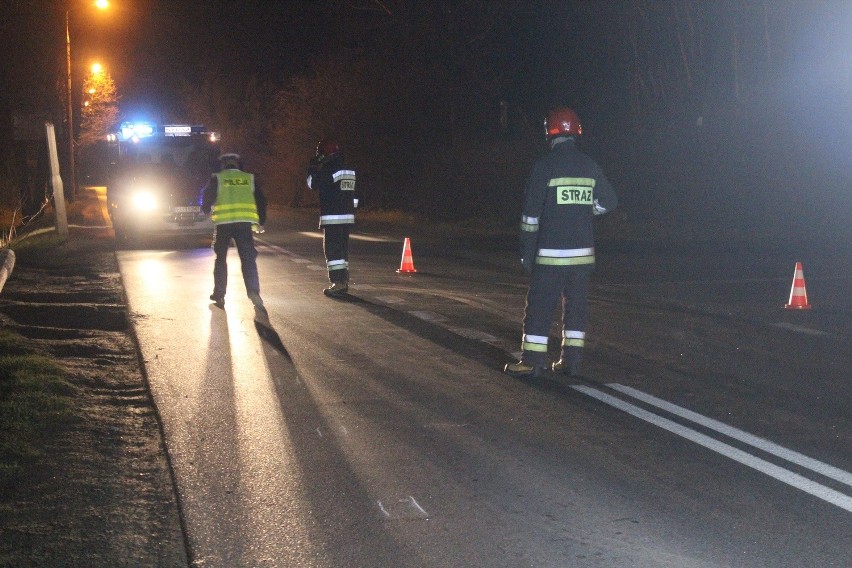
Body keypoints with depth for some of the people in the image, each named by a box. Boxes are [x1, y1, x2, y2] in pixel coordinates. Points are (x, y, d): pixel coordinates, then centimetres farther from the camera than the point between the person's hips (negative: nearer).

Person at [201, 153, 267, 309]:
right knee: (248, 259, -2)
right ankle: (254, 292, -23)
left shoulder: (216, 179, 8)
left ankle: (219, 295, 17)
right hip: (245, 223, 1)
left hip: (223, 223, 0)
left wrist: (207, 211, 29)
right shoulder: (250, 179, 13)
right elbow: (261, 201, 13)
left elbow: (207, 200, 7)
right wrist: (261, 221, 22)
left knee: (221, 258, 15)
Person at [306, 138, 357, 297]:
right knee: (343, 249, 14)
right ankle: (344, 281, 17)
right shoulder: (349, 171, 12)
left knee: (332, 249, -6)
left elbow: (313, 183, -8)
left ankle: (338, 282, -11)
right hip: (347, 216, 8)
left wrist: (312, 169, 6)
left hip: (332, 217, -8)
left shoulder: (329, 170, -13)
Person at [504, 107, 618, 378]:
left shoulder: (544, 165, -9)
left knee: (539, 306, 1)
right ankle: (571, 359, 14)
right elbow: (609, 201, 18)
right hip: (583, 252, 5)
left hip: (550, 253, -5)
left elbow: (531, 213, -9)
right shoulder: (590, 166, 6)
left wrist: (526, 250, -3)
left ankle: (532, 361, 2)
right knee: (576, 304, 12)